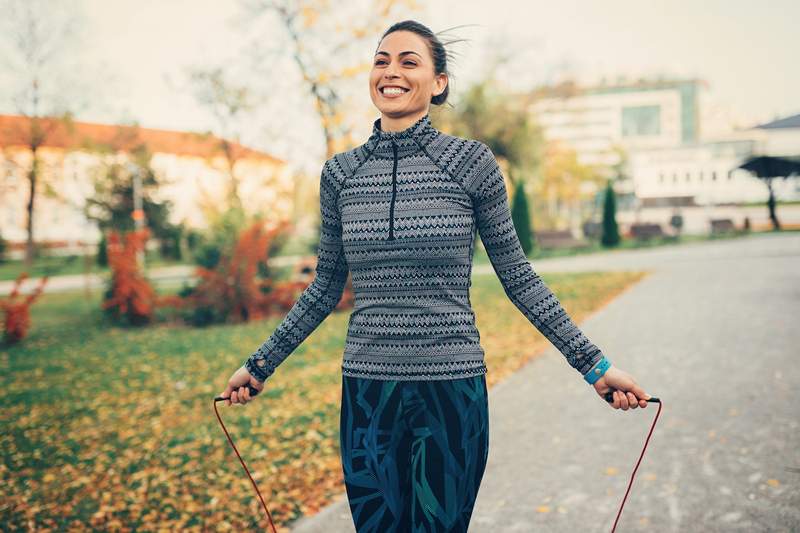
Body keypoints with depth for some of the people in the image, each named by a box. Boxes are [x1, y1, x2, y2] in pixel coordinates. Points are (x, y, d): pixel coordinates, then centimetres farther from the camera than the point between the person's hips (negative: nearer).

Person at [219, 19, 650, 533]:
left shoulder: (472, 162, -5)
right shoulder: (341, 171, 3)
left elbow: (518, 277, 0)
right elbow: (327, 287, 12)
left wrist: (594, 364, -2)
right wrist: (260, 364, 14)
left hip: (452, 390, -2)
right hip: (367, 392, 3)